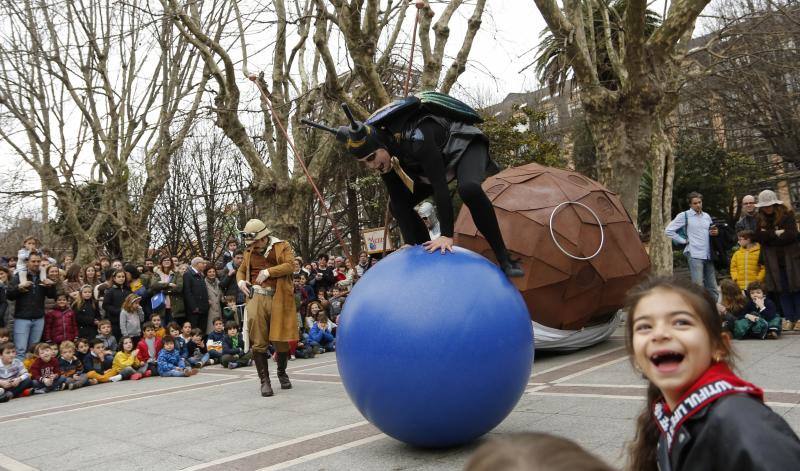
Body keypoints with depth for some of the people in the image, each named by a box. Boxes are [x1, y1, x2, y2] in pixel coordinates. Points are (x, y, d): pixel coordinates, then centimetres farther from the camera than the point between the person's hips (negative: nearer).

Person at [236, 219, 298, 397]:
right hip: (257, 298, 3)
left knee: (281, 339, 5)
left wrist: (268, 272, -15)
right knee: (258, 342, -4)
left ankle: (282, 373, 29)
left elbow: (290, 265, -11)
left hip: (279, 299, -2)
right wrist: (241, 281, 6)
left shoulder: (282, 247, 3)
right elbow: (241, 270, 28)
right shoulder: (249, 252, 16)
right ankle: (264, 380, 6)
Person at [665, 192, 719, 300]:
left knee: (712, 287, 8)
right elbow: (668, 231, -4)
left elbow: (711, 232, 28)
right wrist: (684, 240, -5)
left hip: (708, 255, 6)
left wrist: (715, 233, 4)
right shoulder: (684, 216, 0)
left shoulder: (707, 216, 17)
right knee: (698, 287, -11)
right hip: (694, 255, -6)